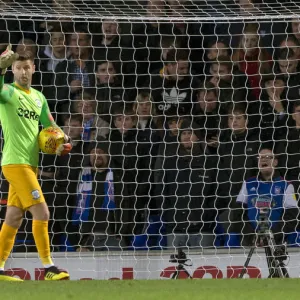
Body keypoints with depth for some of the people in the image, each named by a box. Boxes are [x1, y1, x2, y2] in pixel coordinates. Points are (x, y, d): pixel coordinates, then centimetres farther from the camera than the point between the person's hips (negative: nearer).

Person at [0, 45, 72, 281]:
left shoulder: (39, 97, 14)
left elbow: (50, 126, 21)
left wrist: (64, 140, 1)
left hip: (30, 164, 7)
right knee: (41, 213, -12)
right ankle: (49, 268, -8)